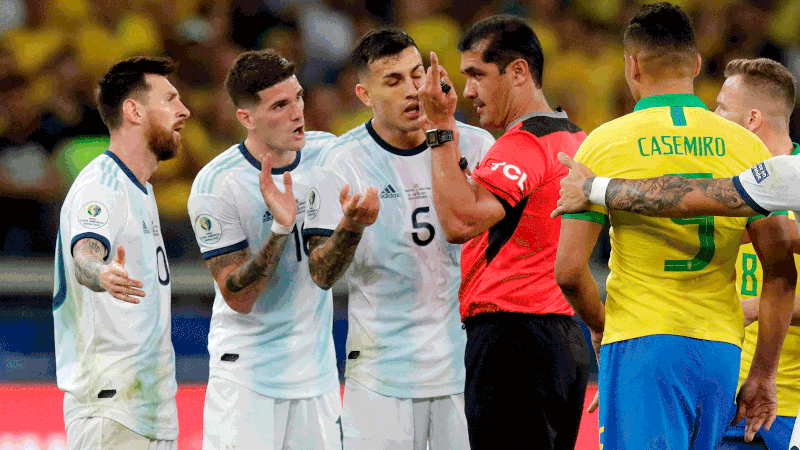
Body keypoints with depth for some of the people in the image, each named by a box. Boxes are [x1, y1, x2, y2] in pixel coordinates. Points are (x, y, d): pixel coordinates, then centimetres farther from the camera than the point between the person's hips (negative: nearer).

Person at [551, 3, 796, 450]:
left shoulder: (605, 145, -2)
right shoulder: (746, 146, 5)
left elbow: (569, 269, -6)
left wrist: (600, 325, 14)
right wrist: (764, 374, 8)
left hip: (641, 345, -4)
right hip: (721, 347, 4)